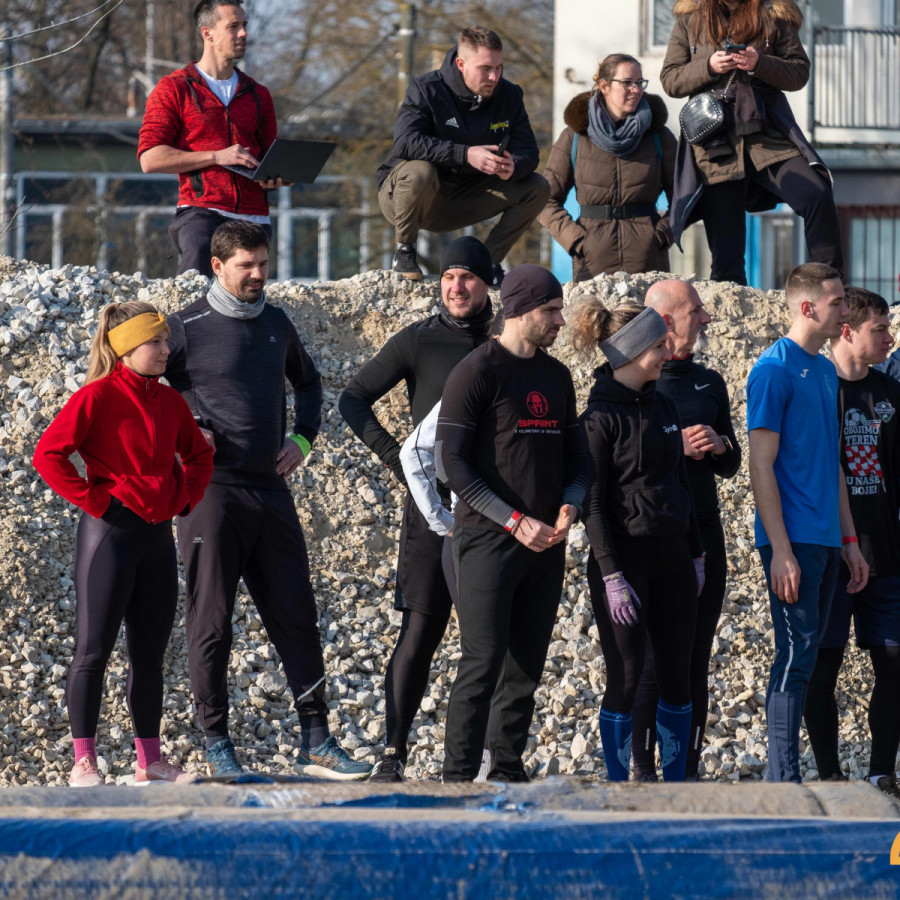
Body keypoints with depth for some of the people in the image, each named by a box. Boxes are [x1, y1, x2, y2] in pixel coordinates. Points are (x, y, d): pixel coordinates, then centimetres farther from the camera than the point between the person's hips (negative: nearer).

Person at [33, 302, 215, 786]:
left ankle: (150, 760, 18)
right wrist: (93, 500, -15)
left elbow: (199, 454, 26)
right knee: (93, 650, -4)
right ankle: (84, 761, 0)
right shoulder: (97, 397, -10)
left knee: (150, 654, 11)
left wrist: (186, 497, 10)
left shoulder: (169, 402, 10)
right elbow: (48, 454, -15)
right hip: (109, 533, -7)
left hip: (157, 534, 7)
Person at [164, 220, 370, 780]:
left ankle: (316, 741, 6)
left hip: (270, 488, 5)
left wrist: (303, 439, 14)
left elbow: (308, 382, 30)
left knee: (297, 617, 3)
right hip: (212, 489, -5)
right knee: (211, 622, -1)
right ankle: (217, 742, 6)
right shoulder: (188, 328, -4)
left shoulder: (276, 324, 12)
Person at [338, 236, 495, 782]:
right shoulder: (420, 341, 2)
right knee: (420, 631, -6)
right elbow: (354, 399, 2)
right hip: (435, 506, -3)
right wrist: (397, 459, -7)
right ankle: (393, 753, -3)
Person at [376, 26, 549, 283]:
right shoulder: (427, 90, -17)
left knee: (536, 188, -10)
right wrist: (466, 155, -41)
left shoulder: (509, 96, -1)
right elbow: (406, 141, -32)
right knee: (420, 171, -40)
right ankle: (404, 252, -15)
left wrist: (512, 167, -31)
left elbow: (528, 152, -5)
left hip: (460, 205, 5)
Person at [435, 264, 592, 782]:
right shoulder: (478, 371, -7)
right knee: (484, 663, -11)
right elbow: (450, 463, -12)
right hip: (489, 541, -7)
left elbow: (576, 455, 20)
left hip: (546, 544, 7)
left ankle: (509, 771, 13)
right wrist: (514, 521, -16)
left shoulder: (556, 376, 15)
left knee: (527, 667, 7)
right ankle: (459, 778, -9)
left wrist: (570, 506, -2)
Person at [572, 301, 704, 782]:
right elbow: (592, 504, -13)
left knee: (677, 675, 7)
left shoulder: (663, 407, 11)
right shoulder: (600, 416, -11)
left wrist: (695, 554, 16)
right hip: (624, 556, -7)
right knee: (626, 678, -3)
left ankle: (675, 784, 13)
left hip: (672, 554, 7)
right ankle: (618, 789, 5)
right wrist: (613, 577, -18)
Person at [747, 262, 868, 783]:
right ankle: (784, 783, -8)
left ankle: (784, 778, 13)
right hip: (792, 539, -8)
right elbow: (762, 465, -13)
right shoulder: (775, 370, -10)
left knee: (806, 653, 9)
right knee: (797, 653, -9)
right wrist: (781, 550, -18)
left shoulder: (826, 370, 15)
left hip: (825, 540, 8)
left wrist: (849, 539, 17)